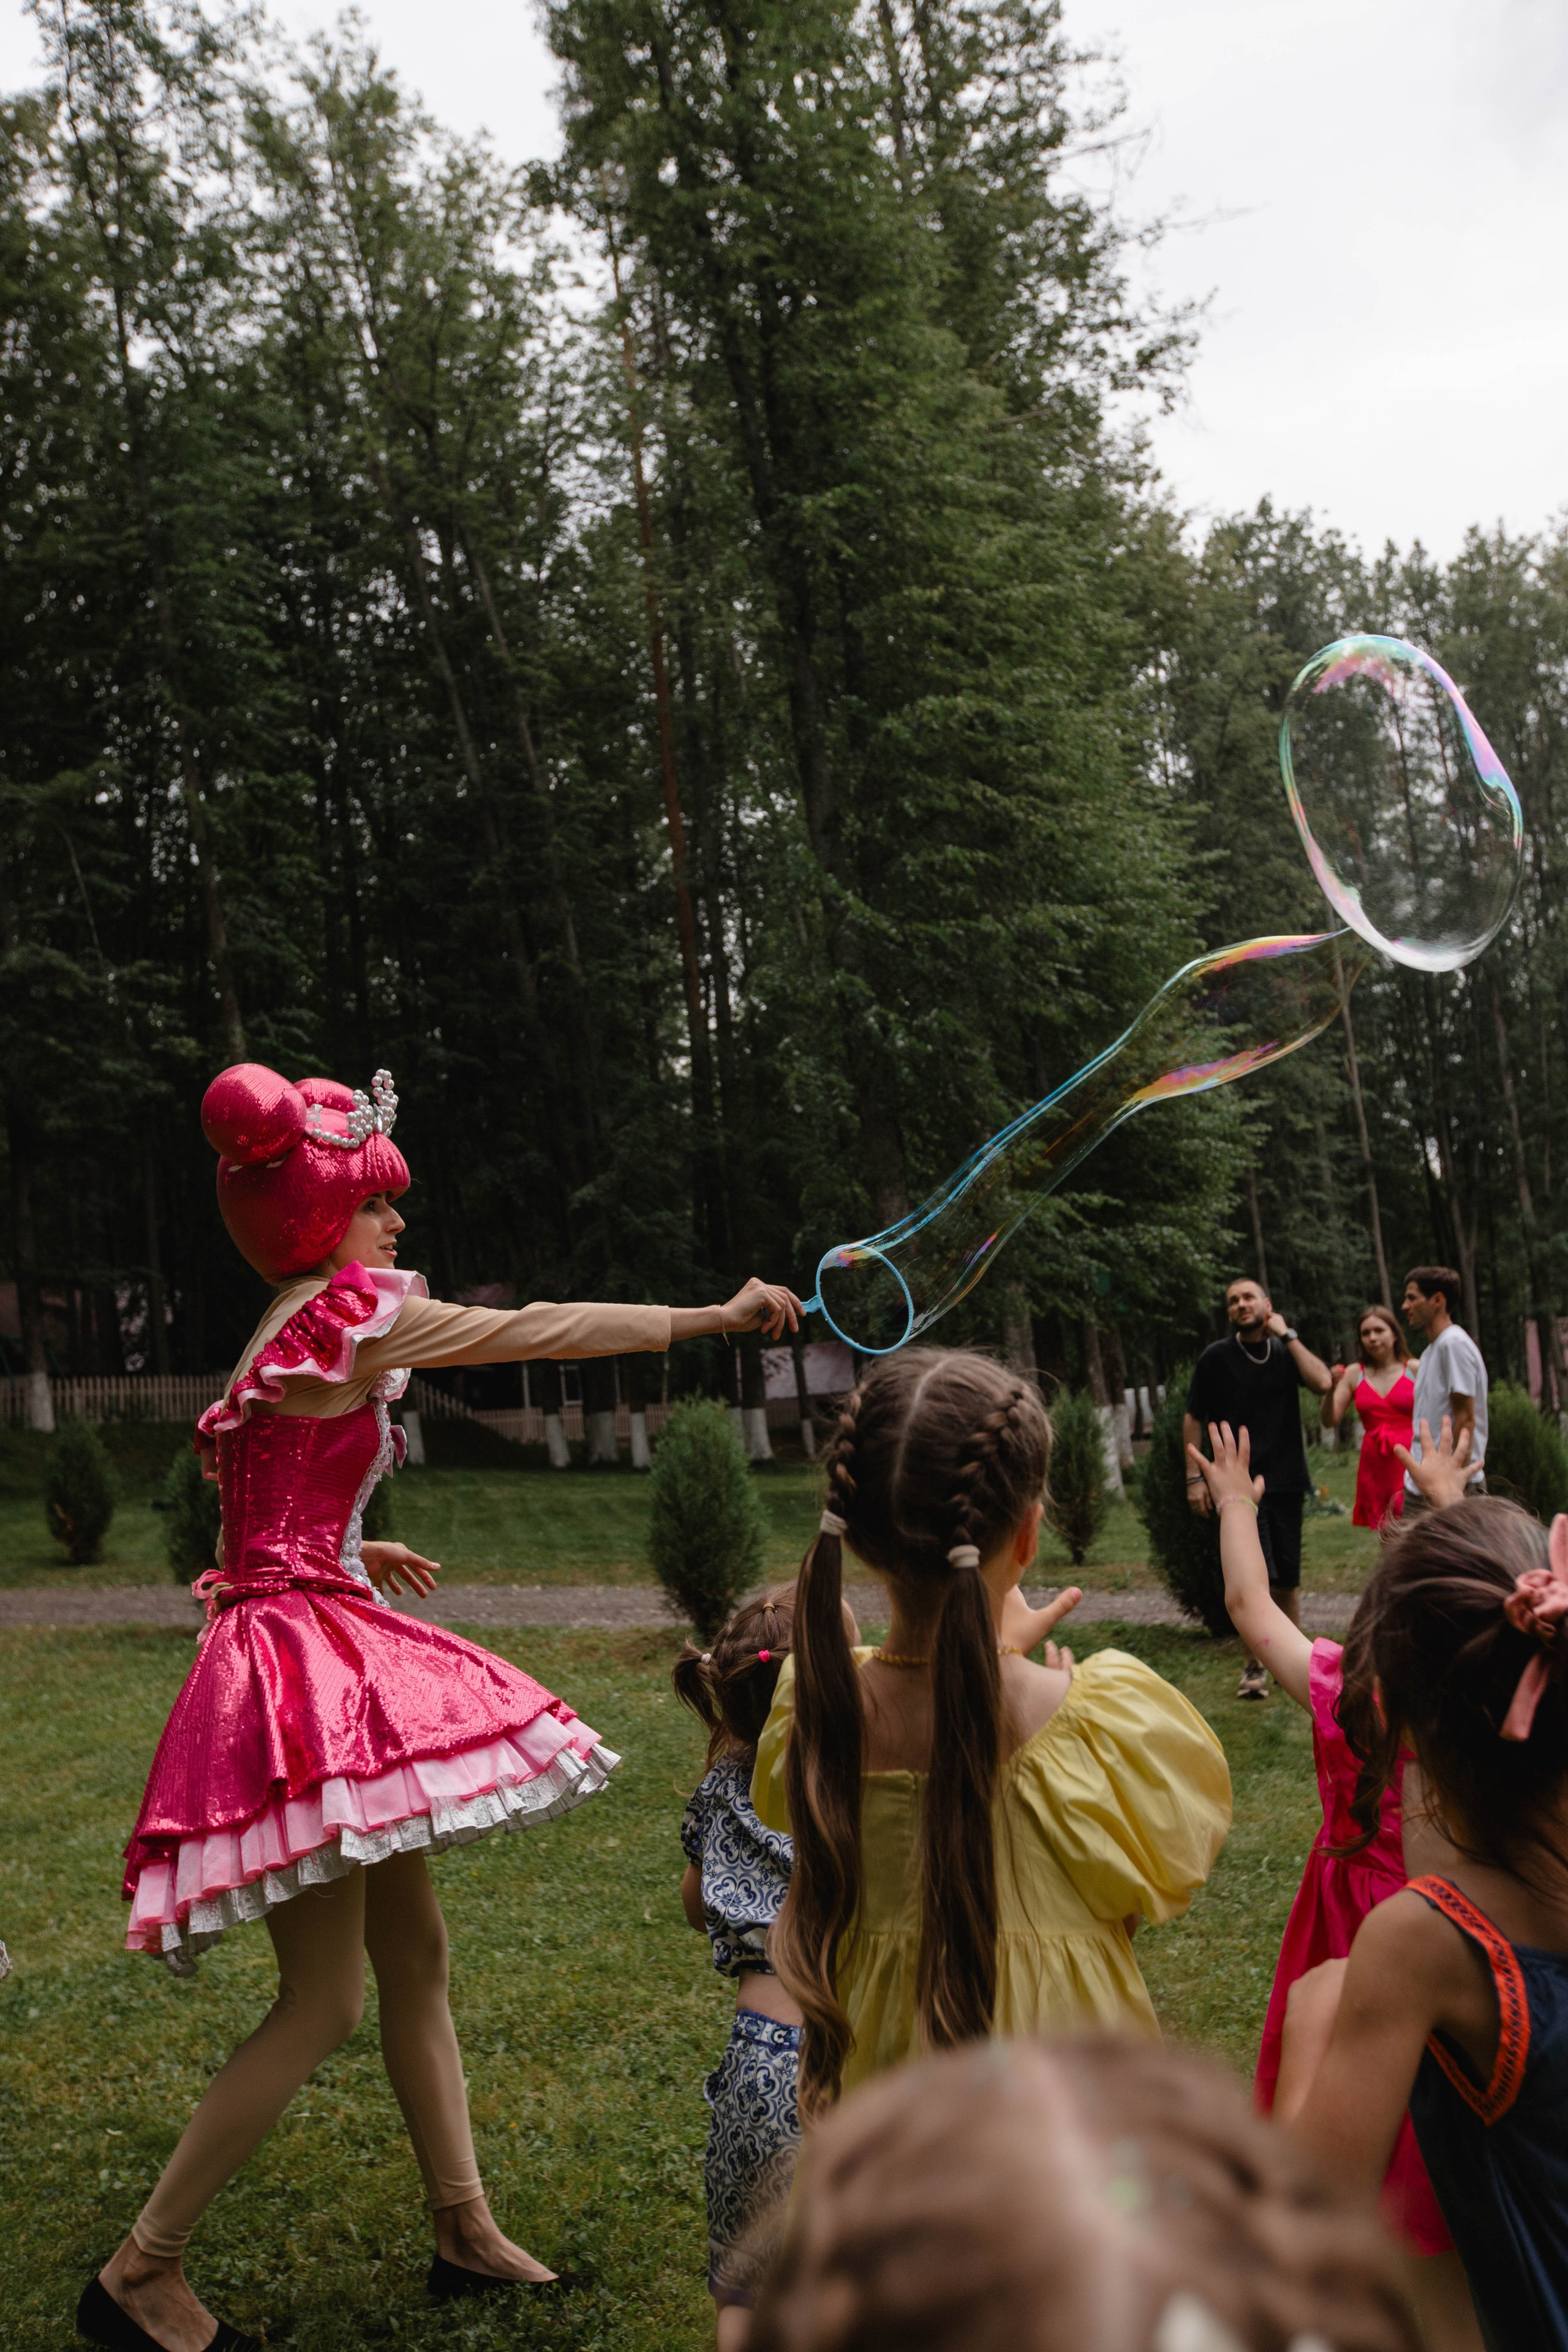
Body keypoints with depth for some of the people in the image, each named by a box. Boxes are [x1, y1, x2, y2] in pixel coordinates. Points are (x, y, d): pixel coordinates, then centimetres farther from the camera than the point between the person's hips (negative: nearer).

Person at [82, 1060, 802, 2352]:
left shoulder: (286, 1339, 14)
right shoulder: (349, 1312, -13)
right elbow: (542, 1330, -9)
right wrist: (717, 1314, -1)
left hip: (330, 1658, 10)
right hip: (306, 1667, -10)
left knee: (415, 1956, 15)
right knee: (326, 1999, -3)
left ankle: (467, 2232, 28)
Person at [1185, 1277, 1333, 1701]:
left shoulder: (1287, 1352, 8)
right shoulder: (1216, 1357, 1)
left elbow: (1323, 1383, -12)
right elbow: (1193, 1419, 4)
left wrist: (1287, 1335, -8)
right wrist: (1194, 1478, -2)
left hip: (1286, 1481, 3)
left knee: (1287, 1579, 8)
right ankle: (1255, 1667, 0)